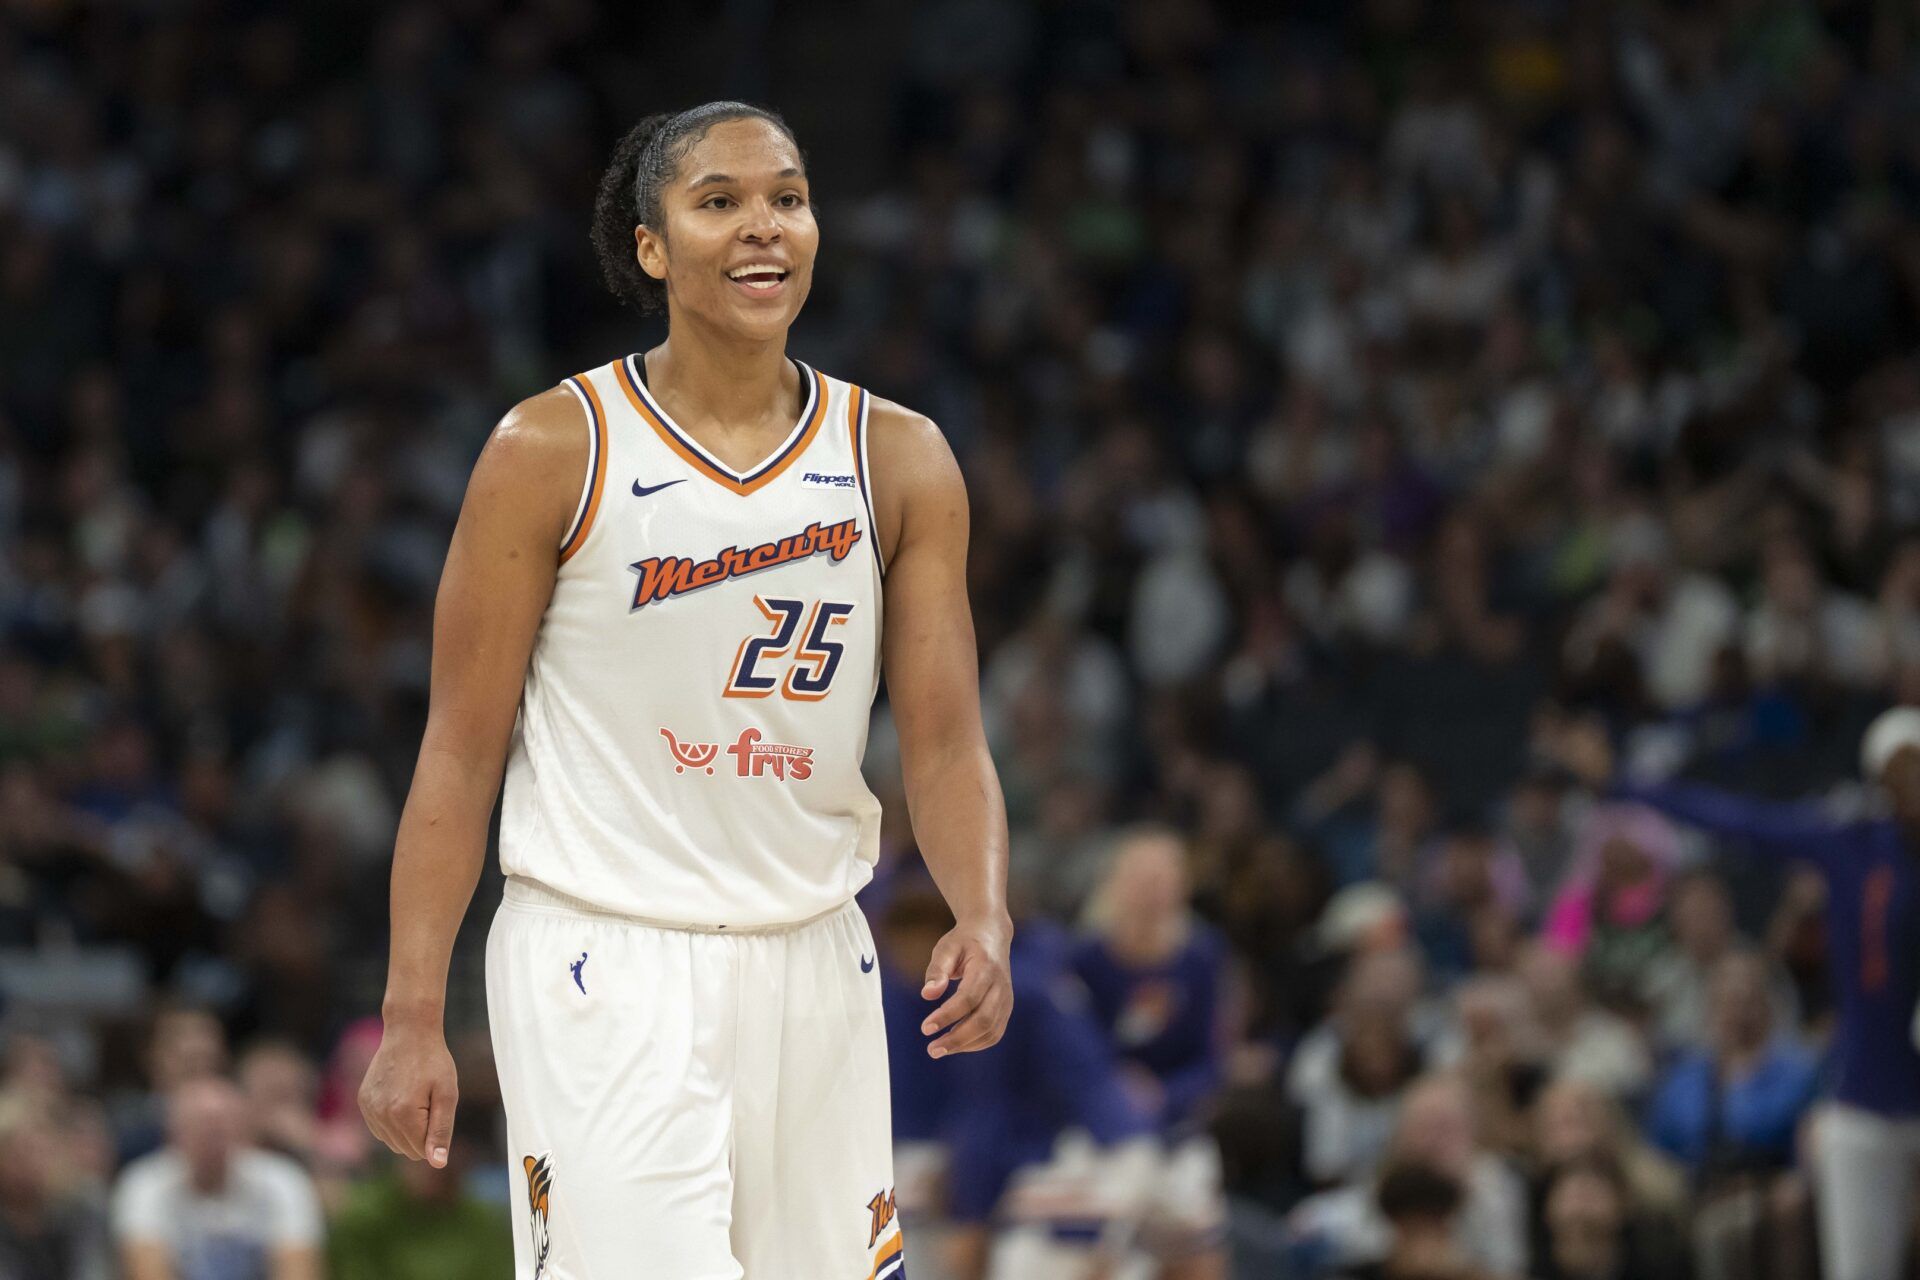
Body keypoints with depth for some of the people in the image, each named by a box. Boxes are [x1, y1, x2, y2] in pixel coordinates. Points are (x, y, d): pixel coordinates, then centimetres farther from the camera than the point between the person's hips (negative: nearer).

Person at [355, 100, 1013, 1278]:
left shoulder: (899, 462, 4)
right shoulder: (555, 451, -5)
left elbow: (945, 744, 2)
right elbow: (461, 750, -3)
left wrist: (985, 919, -18)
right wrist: (413, 1017, -8)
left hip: (812, 964, 4)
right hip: (604, 968, -4)